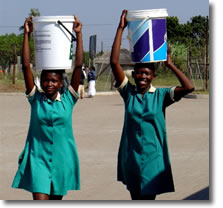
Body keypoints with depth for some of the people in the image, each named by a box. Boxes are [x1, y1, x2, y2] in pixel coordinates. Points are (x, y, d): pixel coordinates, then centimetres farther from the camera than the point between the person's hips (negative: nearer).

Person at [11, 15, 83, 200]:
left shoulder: (68, 100, -1)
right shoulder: (36, 99, -1)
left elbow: (78, 66, -6)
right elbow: (26, 66, -6)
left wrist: (79, 35, -9)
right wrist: (27, 35, -10)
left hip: (62, 160, 1)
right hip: (38, 159, -1)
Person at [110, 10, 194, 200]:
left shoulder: (160, 95, -3)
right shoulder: (128, 92, 1)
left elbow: (189, 87, -17)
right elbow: (114, 62, -9)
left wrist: (170, 64, -9)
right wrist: (121, 29, -11)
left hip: (152, 157, -3)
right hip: (130, 155, 3)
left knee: (148, 197, -5)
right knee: (135, 197, 14)